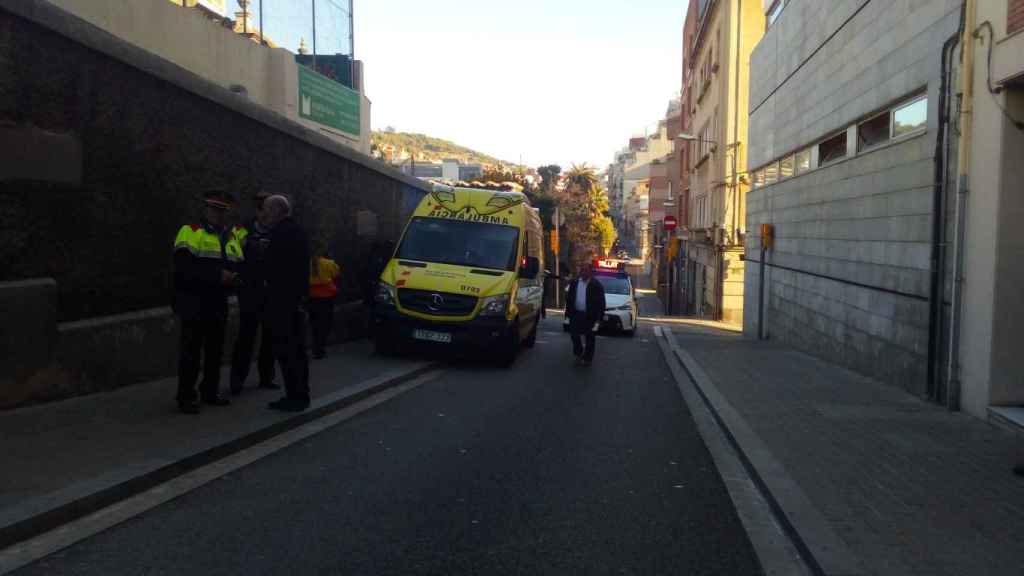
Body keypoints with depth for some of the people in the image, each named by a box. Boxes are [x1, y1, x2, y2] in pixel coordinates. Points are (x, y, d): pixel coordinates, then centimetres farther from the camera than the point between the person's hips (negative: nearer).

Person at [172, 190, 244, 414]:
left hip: (218, 304, 6)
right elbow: (184, 266, -19)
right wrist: (217, 275, -23)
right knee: (191, 351, -2)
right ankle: (186, 397, 6)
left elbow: (239, 267, 16)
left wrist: (234, 277, -8)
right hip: (194, 304, -6)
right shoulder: (190, 232, -6)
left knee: (215, 350, 13)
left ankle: (211, 392, 25)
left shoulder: (230, 237, 15)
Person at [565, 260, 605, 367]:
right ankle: (578, 353, 26)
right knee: (574, 334, 5)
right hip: (576, 313, 3)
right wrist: (568, 312, 2)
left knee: (590, 338, 6)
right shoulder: (574, 283, 6)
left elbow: (601, 302, -8)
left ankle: (587, 358, 19)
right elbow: (569, 298, 9)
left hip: (590, 316, -3)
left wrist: (599, 318, -12)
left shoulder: (596, 285, -7)